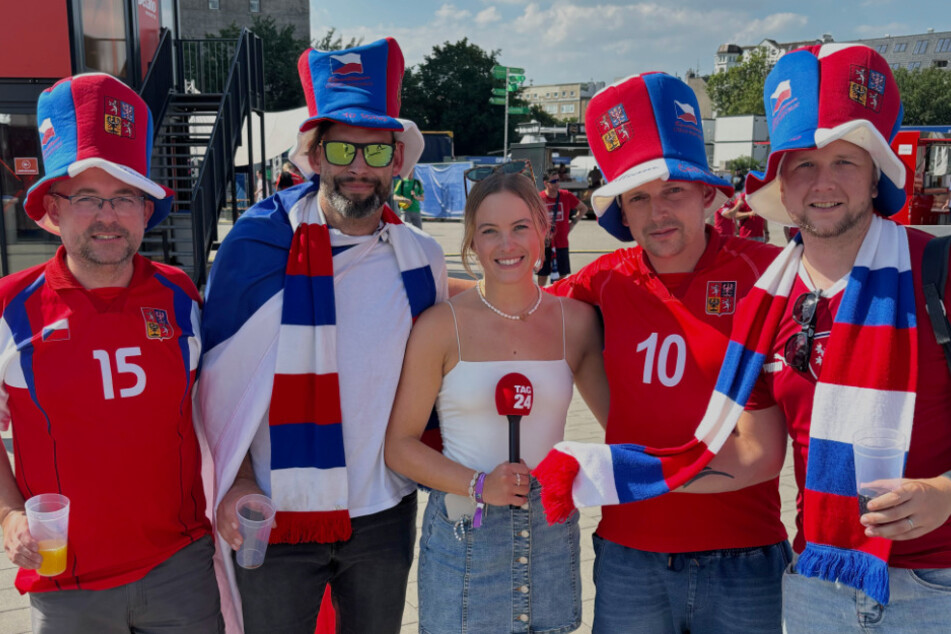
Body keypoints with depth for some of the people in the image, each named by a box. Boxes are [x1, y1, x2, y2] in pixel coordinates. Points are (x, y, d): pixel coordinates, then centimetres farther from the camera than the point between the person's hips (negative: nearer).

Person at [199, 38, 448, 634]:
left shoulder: (422, 258, -1)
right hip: (273, 517, -2)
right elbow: (219, 375, -4)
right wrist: (235, 480, -9)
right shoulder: (259, 242, -10)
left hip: (384, 515, 3)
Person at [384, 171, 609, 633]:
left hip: (551, 532, 3)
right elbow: (399, 444, -5)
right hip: (463, 531, -2)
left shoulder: (576, 321, 1)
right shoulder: (441, 326, -7)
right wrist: (478, 485, -16)